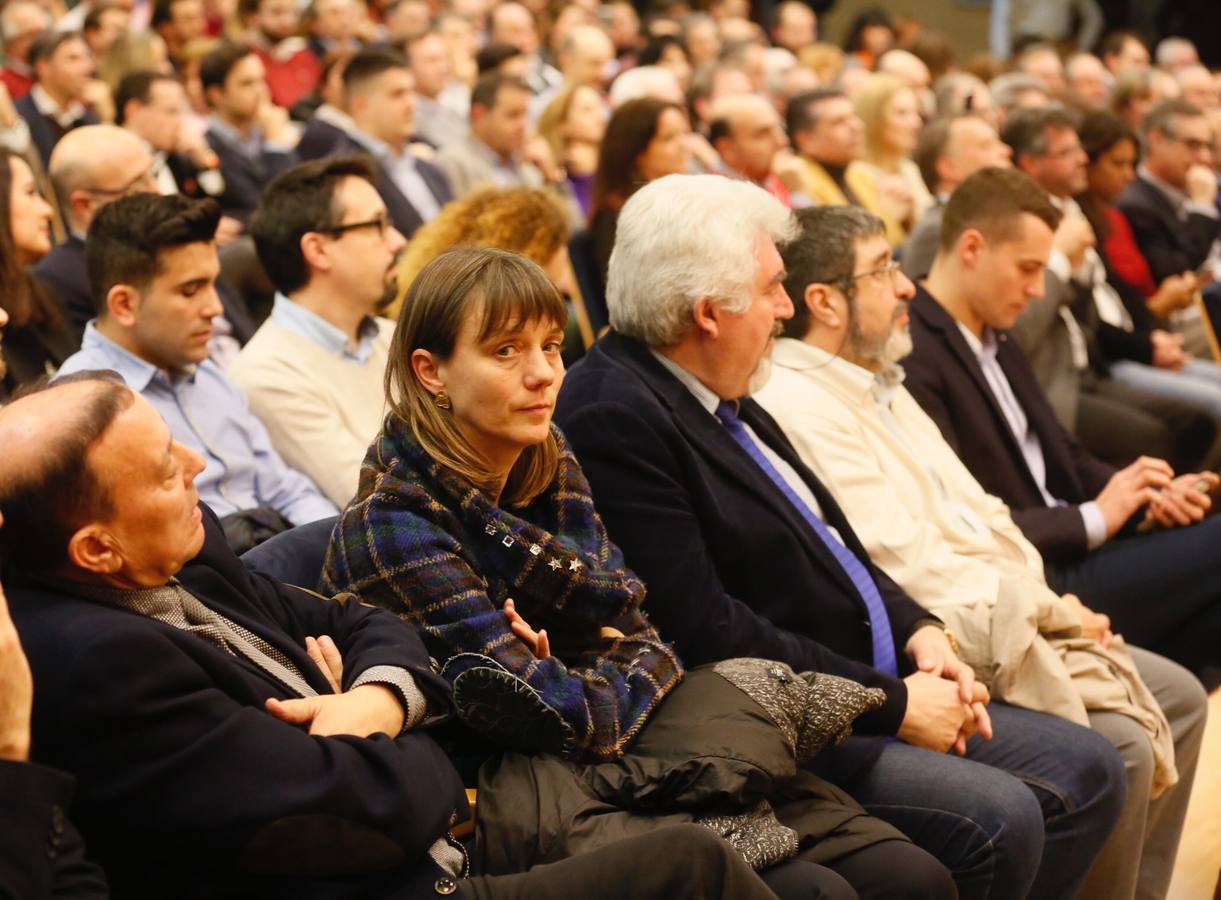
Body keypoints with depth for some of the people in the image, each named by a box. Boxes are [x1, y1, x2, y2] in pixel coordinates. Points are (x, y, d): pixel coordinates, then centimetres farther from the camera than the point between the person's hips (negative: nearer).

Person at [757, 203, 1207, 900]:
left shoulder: (880, 385, 16)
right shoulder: (798, 406, -17)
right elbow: (906, 566, -20)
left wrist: (1048, 599, 0)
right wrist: (1047, 610, -10)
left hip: (1010, 619, 11)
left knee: (1179, 697, 10)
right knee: (1118, 749, -22)